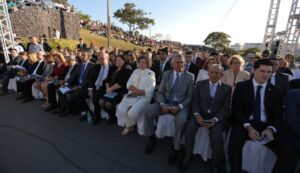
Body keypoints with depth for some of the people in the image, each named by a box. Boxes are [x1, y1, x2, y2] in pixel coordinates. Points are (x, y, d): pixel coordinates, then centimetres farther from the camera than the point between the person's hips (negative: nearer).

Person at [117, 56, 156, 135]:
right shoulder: (135, 71, 19)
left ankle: (129, 125, 11)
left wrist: (139, 92, -17)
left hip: (143, 97, -4)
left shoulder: (151, 73, 5)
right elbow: (129, 84, 10)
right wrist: (135, 89, -10)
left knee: (132, 113, -26)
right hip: (132, 95, 5)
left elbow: (150, 89, -7)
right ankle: (130, 125, 7)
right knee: (121, 109, -20)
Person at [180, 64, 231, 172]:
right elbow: (195, 101, 3)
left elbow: (225, 107, 1)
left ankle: (216, 164, -1)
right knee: (190, 127, -27)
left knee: (216, 134, -28)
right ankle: (187, 157, -4)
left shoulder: (227, 88, 7)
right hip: (200, 114, 1)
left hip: (217, 117, 0)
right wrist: (197, 115, -15)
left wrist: (215, 119, -17)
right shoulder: (200, 84, 9)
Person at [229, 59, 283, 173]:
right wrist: (249, 127, -18)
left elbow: (278, 115, 4)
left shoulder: (276, 91, 9)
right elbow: (236, 110, -5)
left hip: (266, 126, 3)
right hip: (244, 124, -3)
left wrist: (270, 129, -17)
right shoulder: (241, 86, 1)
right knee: (235, 141, -31)